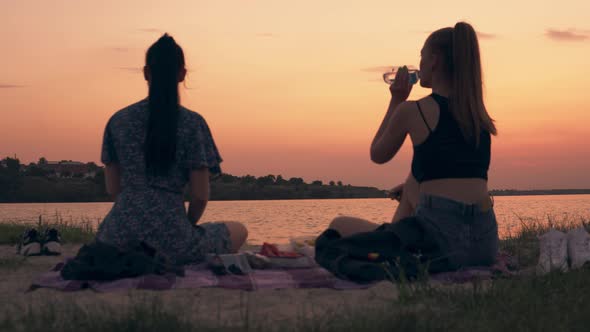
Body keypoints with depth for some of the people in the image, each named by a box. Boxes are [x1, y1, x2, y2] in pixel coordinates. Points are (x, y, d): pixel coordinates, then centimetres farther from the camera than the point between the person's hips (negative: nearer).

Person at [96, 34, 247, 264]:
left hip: (120, 236, 4)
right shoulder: (192, 124, -4)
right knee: (238, 231, 25)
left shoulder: (118, 121, 6)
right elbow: (200, 196, -4)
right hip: (170, 234, -4)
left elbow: (112, 189, 9)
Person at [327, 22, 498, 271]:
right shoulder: (478, 112, 13)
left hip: (441, 239, -7)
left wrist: (396, 100, 20)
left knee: (339, 226, 12)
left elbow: (377, 155, 15)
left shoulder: (412, 110, -4)